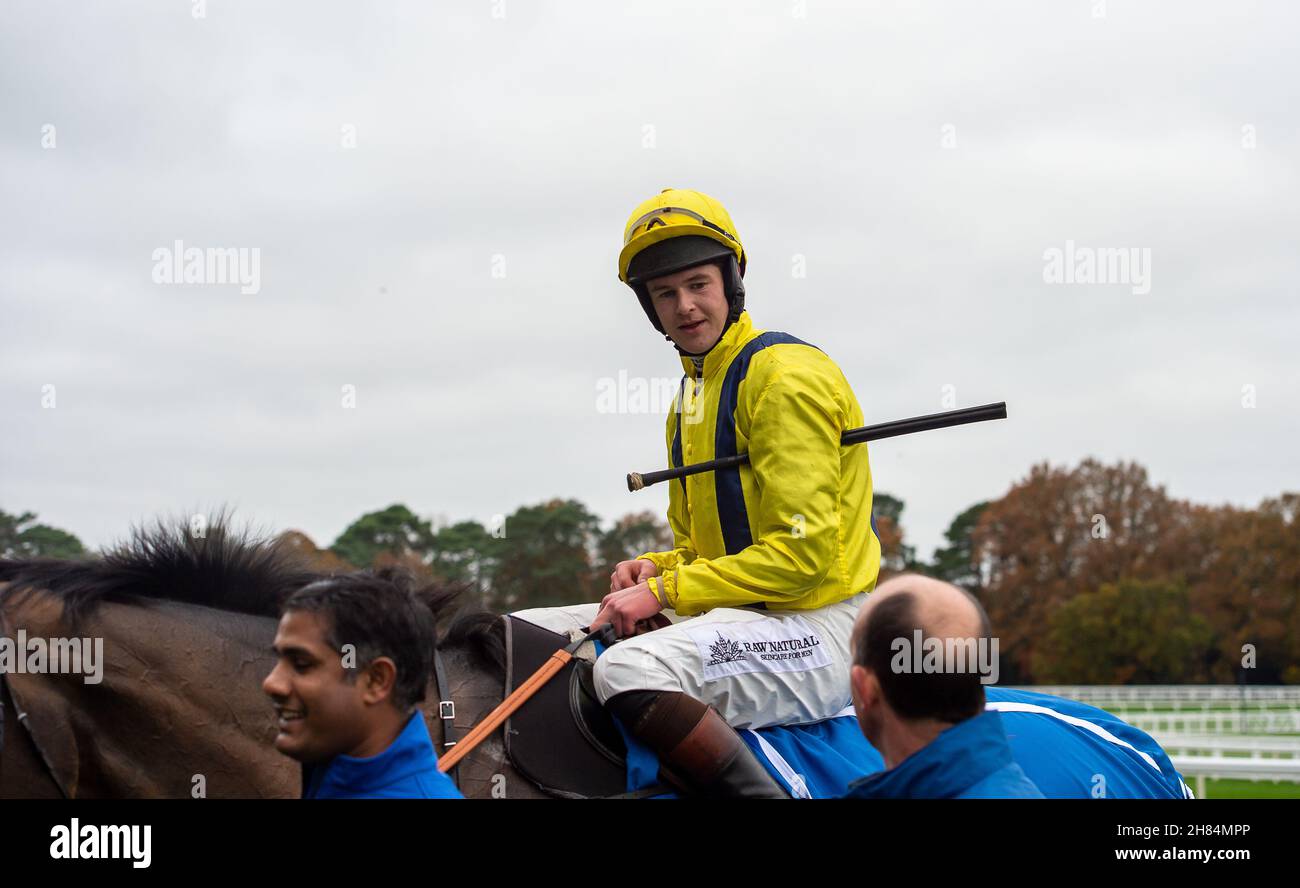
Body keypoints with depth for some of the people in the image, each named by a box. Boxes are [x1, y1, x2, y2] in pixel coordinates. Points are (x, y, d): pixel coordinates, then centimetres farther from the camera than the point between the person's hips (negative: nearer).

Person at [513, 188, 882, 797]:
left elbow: (802, 553, -17)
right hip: (734, 611, 10)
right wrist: (653, 569, 2)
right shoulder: (690, 398, 19)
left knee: (631, 670, -35)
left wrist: (666, 592, -16)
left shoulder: (786, 375, -10)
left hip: (814, 627, -10)